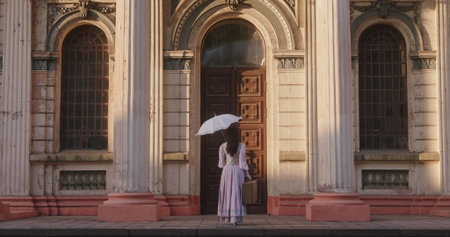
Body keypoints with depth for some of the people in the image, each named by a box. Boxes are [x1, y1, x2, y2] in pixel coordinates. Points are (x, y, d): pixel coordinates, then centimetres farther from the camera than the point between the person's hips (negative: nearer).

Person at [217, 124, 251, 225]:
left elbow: (222, 163, 2)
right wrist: (247, 175, 3)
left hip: (226, 170, 2)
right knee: (237, 194, 1)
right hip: (238, 171, -2)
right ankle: (235, 218, -4)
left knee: (227, 194, 13)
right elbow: (242, 163, -9)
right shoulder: (241, 146, -9)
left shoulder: (223, 146, -2)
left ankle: (227, 217, 17)